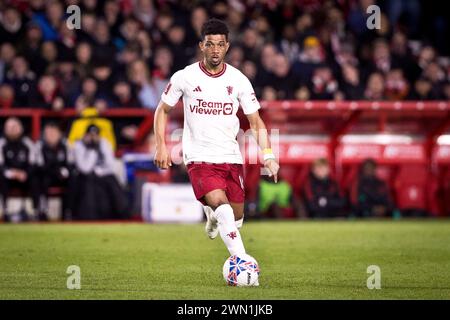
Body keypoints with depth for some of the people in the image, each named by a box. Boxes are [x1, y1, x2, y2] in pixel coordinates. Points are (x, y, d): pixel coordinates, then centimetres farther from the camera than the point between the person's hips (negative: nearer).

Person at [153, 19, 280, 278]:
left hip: (231, 157, 3)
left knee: (236, 216, 8)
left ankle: (212, 215, 43)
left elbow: (256, 122, 2)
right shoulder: (184, 77, -4)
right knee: (222, 206, -25)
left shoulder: (239, 80, -1)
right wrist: (161, 146, 0)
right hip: (199, 158, -3)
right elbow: (163, 110, 10)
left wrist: (268, 155, -11)